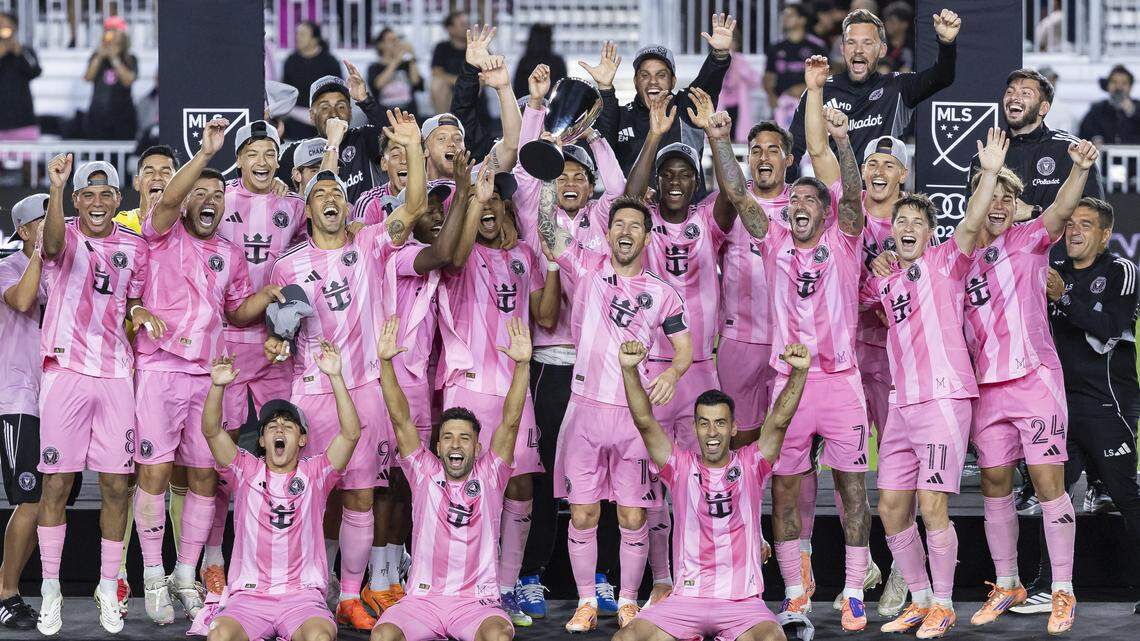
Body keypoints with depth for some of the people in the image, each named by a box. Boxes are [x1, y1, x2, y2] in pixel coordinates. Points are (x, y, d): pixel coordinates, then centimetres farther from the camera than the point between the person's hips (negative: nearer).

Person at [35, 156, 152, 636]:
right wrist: (56, 190, -46)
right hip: (65, 370, -3)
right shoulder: (65, 238, -3)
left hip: (115, 373, 3)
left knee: (116, 486, 3)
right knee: (57, 483, -1)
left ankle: (109, 589, 14)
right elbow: (53, 242, -29)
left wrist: (139, 312, 0)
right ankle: (50, 591, 6)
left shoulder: (135, 247, 9)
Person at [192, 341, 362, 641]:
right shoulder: (247, 471, 9)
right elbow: (211, 431, -4)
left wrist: (335, 377, -17)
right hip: (249, 595, 0)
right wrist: (217, 386, -22)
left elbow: (351, 433, -8)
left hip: (302, 595, 0)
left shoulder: (315, 473, 7)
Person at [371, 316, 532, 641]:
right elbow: (400, 419, 2)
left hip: (476, 601, -1)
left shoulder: (489, 476, 8)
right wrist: (385, 362, -8)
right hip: (423, 598, 1)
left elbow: (510, 422, -2)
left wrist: (522, 364, -14)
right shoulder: (425, 474, 9)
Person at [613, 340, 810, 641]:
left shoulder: (750, 465, 4)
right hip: (687, 598, 2)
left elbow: (779, 420, -10)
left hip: (742, 601, -2)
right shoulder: (681, 467, 5)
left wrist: (799, 372, -26)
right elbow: (644, 421, -7)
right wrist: (629, 369, -22)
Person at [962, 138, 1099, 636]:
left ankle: (1063, 592, -3)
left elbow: (1061, 211, -20)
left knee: (1048, 482, -7)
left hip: (1034, 379, -4)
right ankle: (1006, 586, 21)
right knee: (995, 486, 8)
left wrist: (1079, 169, -37)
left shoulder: (1028, 240, 1)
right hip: (987, 386, 4)